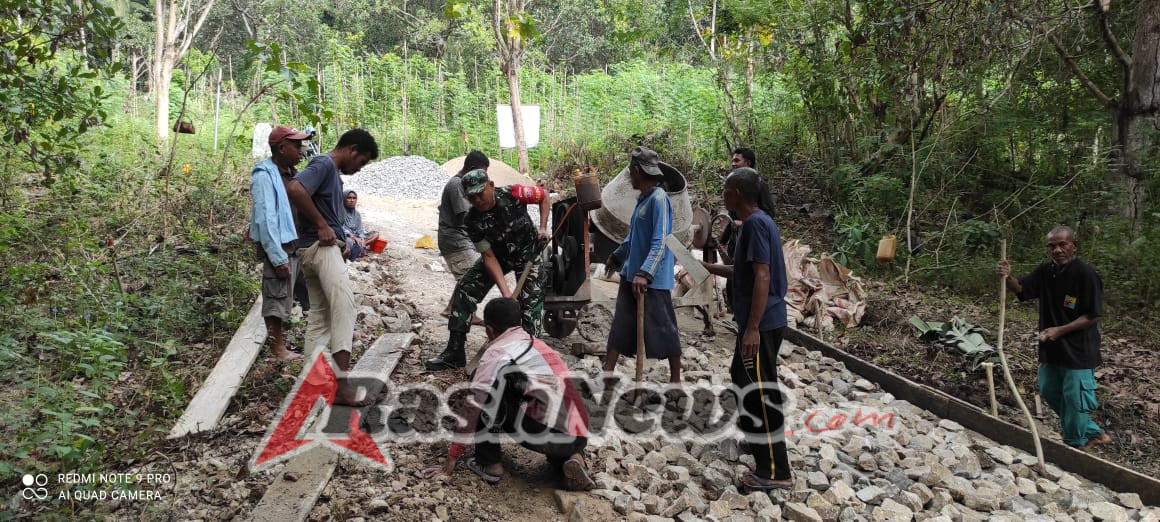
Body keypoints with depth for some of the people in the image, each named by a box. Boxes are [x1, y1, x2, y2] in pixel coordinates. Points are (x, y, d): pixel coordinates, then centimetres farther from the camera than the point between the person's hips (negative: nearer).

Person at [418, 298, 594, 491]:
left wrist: (452, 457, 5)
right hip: (578, 437, 7)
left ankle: (489, 463, 8)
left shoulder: (497, 352, 1)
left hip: (544, 435, -7)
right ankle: (573, 458, 8)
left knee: (484, 383, 5)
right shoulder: (537, 344, 24)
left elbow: (472, 407, -2)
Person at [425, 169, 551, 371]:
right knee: (464, 289, -8)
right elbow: (489, 257, -21)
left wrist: (543, 228, -19)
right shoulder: (472, 220, -22)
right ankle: (455, 352, -1)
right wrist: (505, 292, -29)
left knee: (531, 302, -12)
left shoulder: (513, 194, -29)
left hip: (528, 252, -2)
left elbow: (544, 196, -10)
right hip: (498, 254, 2)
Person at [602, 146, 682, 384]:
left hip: (653, 279, -9)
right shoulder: (643, 198, 11)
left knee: (663, 329, 2)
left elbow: (660, 243, -23)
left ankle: (676, 380, 15)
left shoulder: (659, 199, -17)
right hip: (631, 275, 9)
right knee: (620, 326, 11)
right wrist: (616, 256, 35)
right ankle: (606, 374, 18)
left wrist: (644, 273, -31)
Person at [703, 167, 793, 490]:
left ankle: (775, 471, 0)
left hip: (760, 323, -10)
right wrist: (708, 267, 24)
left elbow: (762, 276, -23)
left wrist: (752, 328, -25)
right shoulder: (758, 221, 13)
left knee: (759, 390, -5)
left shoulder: (754, 224, -17)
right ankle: (753, 425, 48)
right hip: (764, 320, 10)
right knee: (744, 378, 26)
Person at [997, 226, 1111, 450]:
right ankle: (1092, 432, 33)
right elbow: (1021, 289, 5)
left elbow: (1093, 315, -17)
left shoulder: (1085, 274, -19)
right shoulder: (1045, 270, -2)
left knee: (1075, 398, 2)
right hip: (1051, 347, 7)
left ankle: (1075, 444, 22)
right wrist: (1008, 277, -17)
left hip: (1078, 349, -7)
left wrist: (1060, 330, -24)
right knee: (1049, 391, 17)